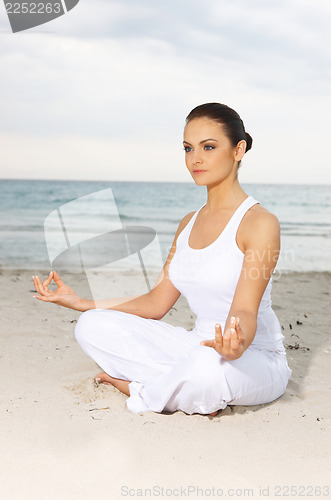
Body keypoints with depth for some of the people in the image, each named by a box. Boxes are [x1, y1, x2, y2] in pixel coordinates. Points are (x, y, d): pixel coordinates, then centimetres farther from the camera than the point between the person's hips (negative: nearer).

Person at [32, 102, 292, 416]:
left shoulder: (260, 222, -13)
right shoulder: (188, 224, 10)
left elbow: (245, 311, -22)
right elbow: (157, 302, 10)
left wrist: (237, 344, -46)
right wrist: (79, 302, 6)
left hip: (256, 362, -6)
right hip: (201, 347, 6)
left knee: (209, 367, -42)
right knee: (92, 326, -8)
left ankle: (141, 392, -9)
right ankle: (195, 391, -12)